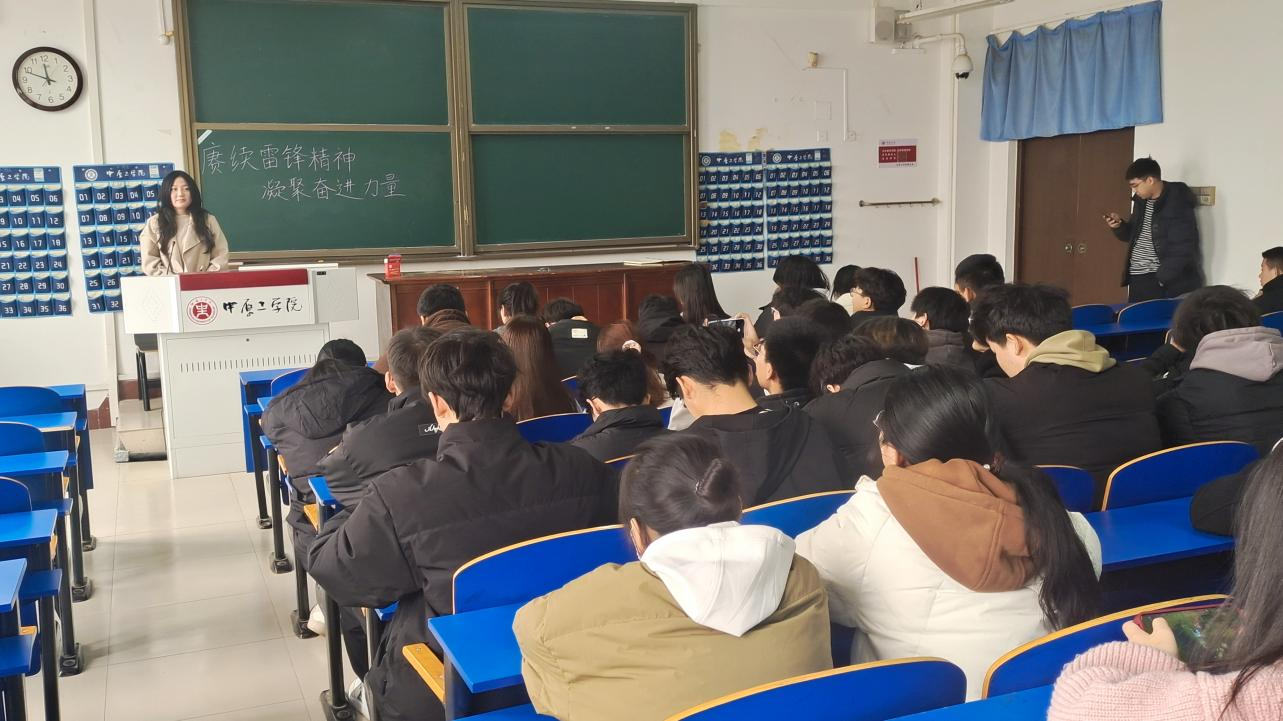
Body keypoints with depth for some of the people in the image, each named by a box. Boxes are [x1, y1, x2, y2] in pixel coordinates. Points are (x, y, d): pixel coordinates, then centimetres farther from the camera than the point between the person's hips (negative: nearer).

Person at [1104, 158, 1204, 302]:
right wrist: (1119, 225, 2)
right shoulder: (1141, 200, 10)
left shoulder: (1177, 203, -13)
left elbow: (1183, 249, -17)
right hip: (1138, 278, 7)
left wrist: (1161, 278, -19)